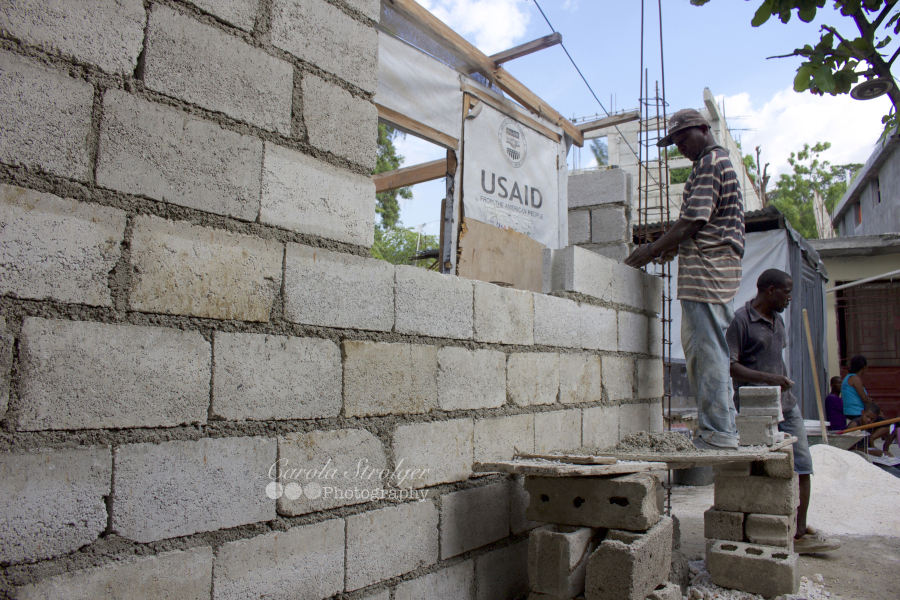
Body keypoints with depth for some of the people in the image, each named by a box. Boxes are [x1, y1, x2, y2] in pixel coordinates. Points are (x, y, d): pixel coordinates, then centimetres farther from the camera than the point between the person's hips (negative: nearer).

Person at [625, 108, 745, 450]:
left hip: (707, 268, -10)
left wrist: (652, 250, -9)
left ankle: (719, 432, -4)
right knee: (697, 347, 11)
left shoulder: (710, 163, -6)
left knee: (708, 351, -9)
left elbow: (692, 222, -15)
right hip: (717, 267, 10)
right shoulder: (720, 162, 26)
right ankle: (714, 427, 15)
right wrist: (669, 250, 18)